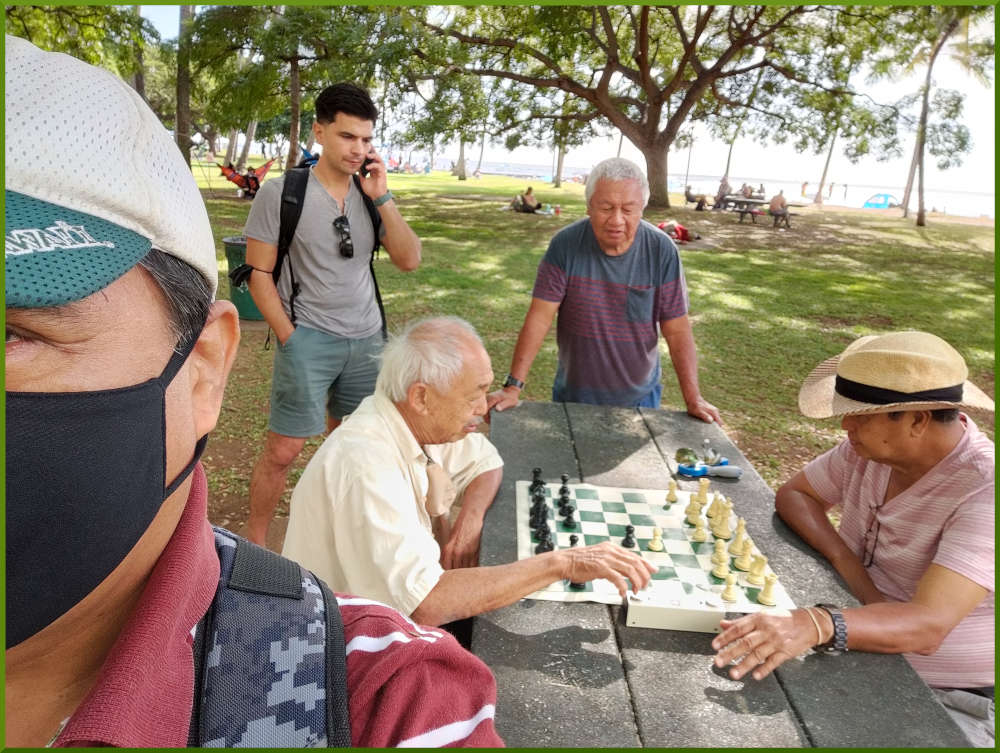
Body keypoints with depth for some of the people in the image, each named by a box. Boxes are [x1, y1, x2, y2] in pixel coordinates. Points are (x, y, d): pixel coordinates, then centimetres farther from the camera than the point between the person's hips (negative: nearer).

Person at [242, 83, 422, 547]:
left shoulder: (371, 194, 5)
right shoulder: (281, 193, -7)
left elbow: (409, 260, -1)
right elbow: (258, 273, -4)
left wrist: (382, 197, -9)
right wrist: (290, 338, -9)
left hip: (367, 339, 5)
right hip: (308, 338, -4)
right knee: (284, 449, -2)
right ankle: (254, 543, 18)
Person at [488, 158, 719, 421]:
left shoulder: (662, 251, -14)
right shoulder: (565, 244, -16)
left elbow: (677, 331, -10)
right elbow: (539, 318, -16)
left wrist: (693, 399, -13)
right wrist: (513, 386, -21)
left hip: (639, 397, 0)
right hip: (574, 394, 0)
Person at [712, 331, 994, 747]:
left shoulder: (984, 492, -27)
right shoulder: (873, 445, -8)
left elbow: (927, 626, -36)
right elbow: (792, 494, 3)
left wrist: (816, 625, -54)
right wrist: (844, 560, -15)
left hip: (947, 698, -5)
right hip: (859, 654, 6)